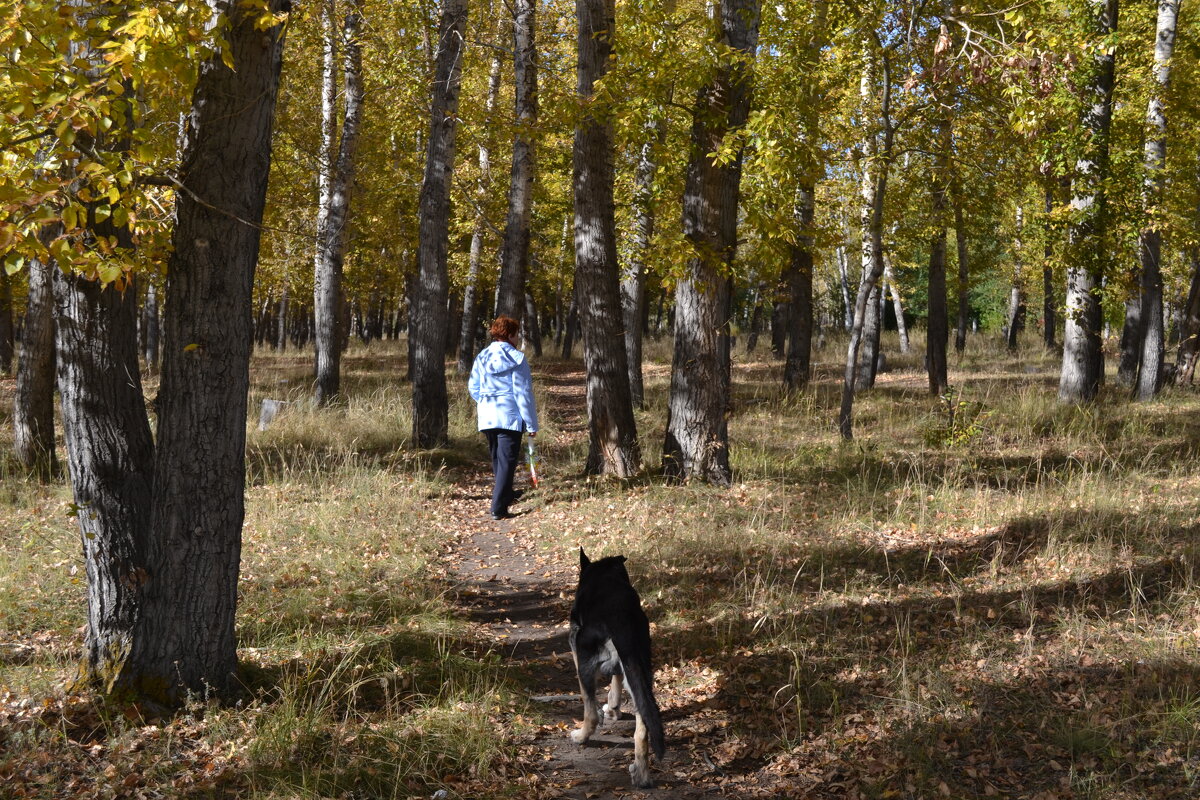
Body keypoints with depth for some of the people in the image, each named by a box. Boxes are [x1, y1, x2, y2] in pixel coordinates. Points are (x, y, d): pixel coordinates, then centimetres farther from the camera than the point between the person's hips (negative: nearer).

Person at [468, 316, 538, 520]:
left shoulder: (481, 358, 6)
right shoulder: (516, 358, -11)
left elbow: (473, 387, 12)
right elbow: (523, 393, -11)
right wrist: (531, 424, -7)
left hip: (487, 418, 6)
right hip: (510, 417, -6)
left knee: (497, 459, 22)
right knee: (507, 462, -2)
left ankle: (505, 494, 40)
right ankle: (498, 508, -8)